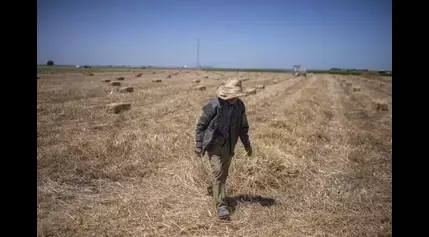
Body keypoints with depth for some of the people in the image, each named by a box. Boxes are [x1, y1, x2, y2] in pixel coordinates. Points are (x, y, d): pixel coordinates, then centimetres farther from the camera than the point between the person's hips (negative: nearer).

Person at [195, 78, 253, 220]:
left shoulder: (240, 105, -5)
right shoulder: (215, 105, -20)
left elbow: (243, 127, 9)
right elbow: (201, 125, -11)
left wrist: (246, 144, 7)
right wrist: (198, 145, -11)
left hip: (228, 145, 5)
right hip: (213, 143, -5)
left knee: (223, 173, 15)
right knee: (218, 172, -11)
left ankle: (212, 190, 43)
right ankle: (221, 205, -4)